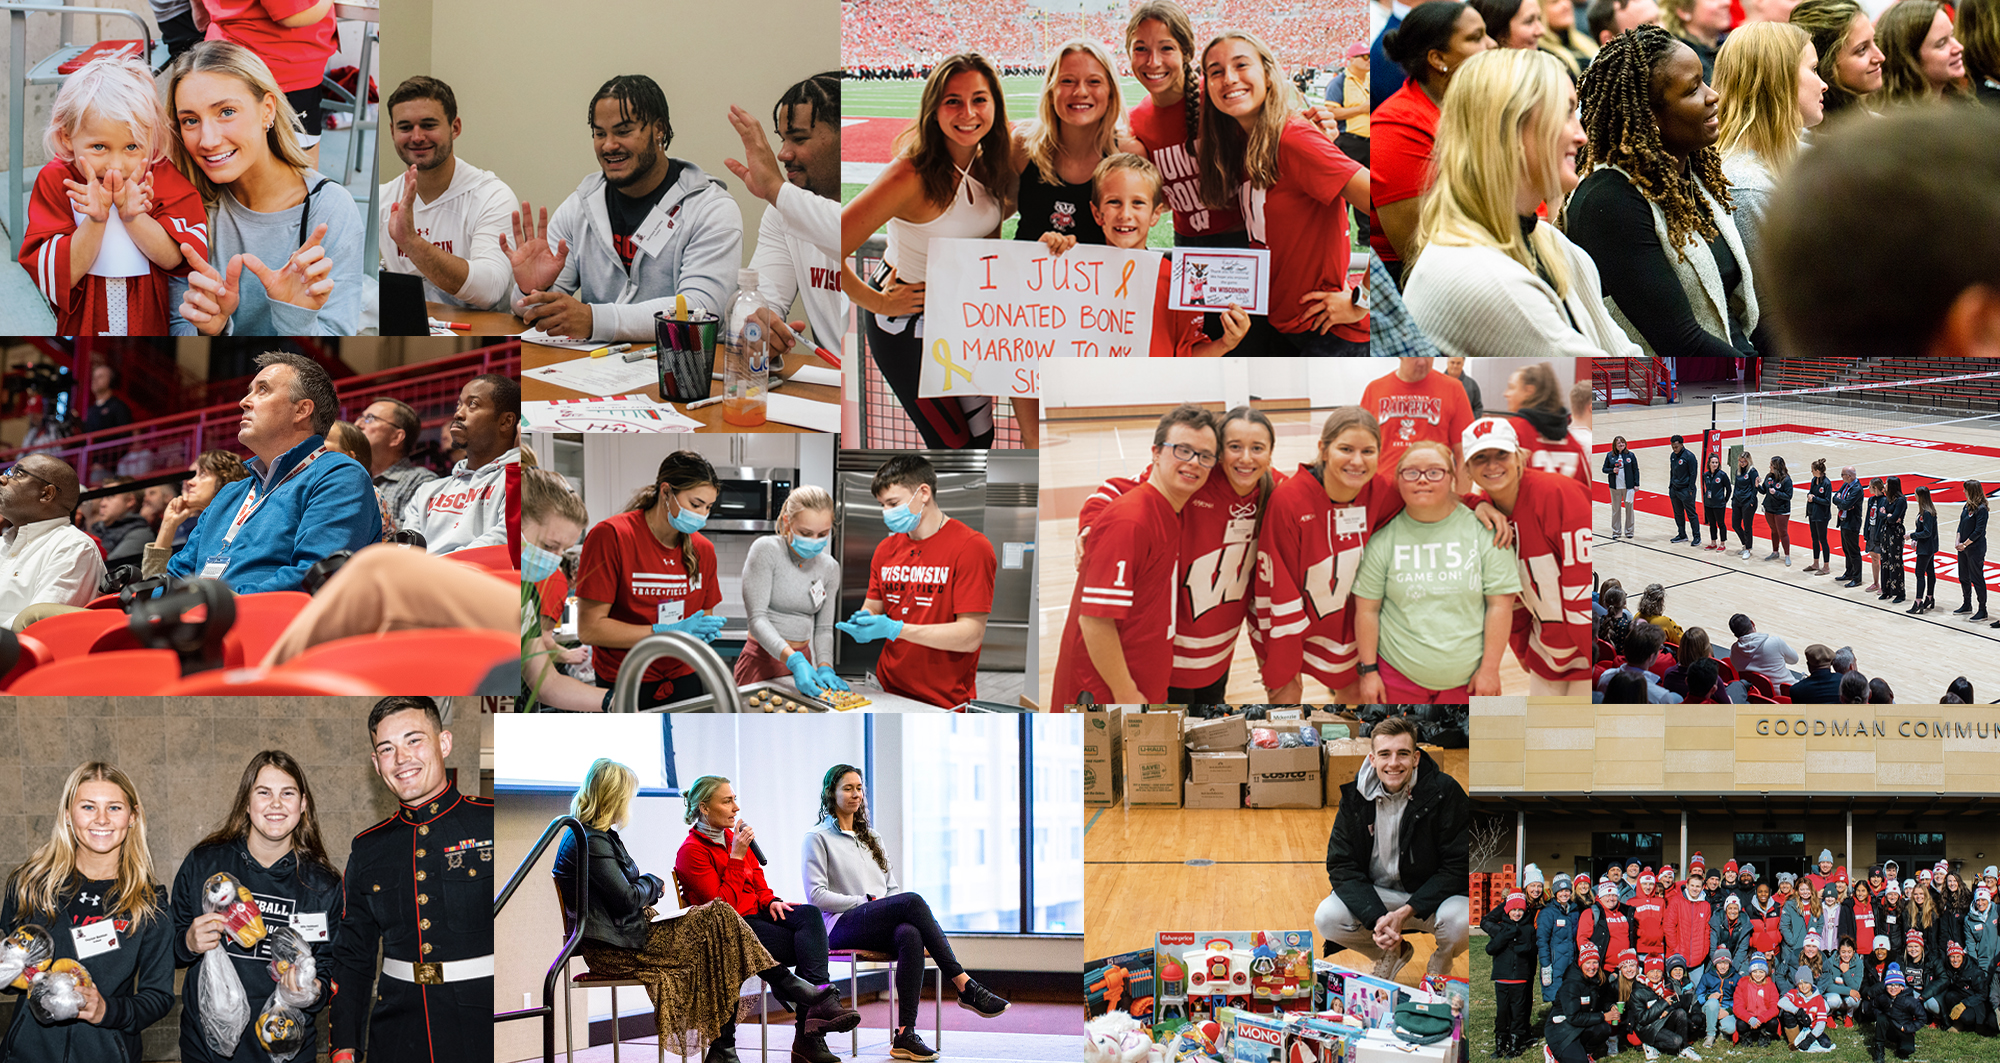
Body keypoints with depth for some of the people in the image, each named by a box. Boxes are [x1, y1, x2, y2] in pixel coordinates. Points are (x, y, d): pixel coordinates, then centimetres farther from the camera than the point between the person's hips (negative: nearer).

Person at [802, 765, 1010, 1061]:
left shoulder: (870, 837, 28)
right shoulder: (818, 838, 7)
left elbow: (892, 888, 24)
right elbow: (817, 896, -4)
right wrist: (868, 901, -11)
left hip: (882, 925, 5)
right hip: (843, 926, -5)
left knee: (910, 935, -35)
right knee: (913, 900, -32)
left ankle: (905, 1034, -44)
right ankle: (964, 986, -36)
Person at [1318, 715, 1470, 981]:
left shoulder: (1445, 792, -16)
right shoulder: (1354, 795, -7)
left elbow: (1457, 867, -15)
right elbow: (1341, 866, -8)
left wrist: (1407, 912, -26)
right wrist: (1376, 917, -25)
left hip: (1432, 895, -3)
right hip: (1374, 896, 3)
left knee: (1460, 922, -35)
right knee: (1326, 919, -23)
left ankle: (1440, 965, 7)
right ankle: (1392, 953, 11)